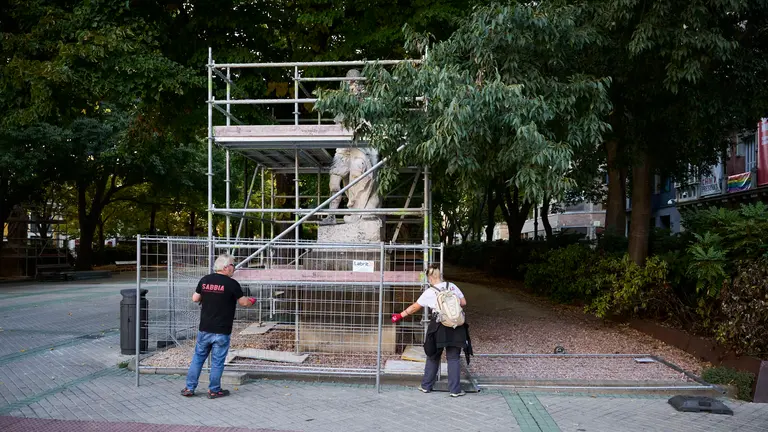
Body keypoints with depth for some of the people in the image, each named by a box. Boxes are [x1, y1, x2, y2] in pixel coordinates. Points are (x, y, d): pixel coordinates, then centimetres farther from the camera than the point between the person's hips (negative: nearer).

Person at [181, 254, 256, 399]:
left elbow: (195, 298, 10)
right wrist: (251, 301, 17)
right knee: (217, 361, 7)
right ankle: (214, 390, 16)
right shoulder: (232, 284, -13)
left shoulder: (204, 280, 1)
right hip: (222, 331, -4)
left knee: (198, 358, 16)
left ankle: (189, 388, 20)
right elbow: (243, 302, -4)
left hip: (204, 329, 4)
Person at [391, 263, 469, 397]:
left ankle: (426, 385, 24)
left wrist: (400, 316, 16)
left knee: (433, 357, 15)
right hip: (456, 328, 1)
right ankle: (455, 390, 6)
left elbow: (414, 307, 5)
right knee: (453, 358, 6)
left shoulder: (429, 292, -3)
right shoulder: (452, 286, 3)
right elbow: (463, 302, 9)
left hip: (439, 328, -1)